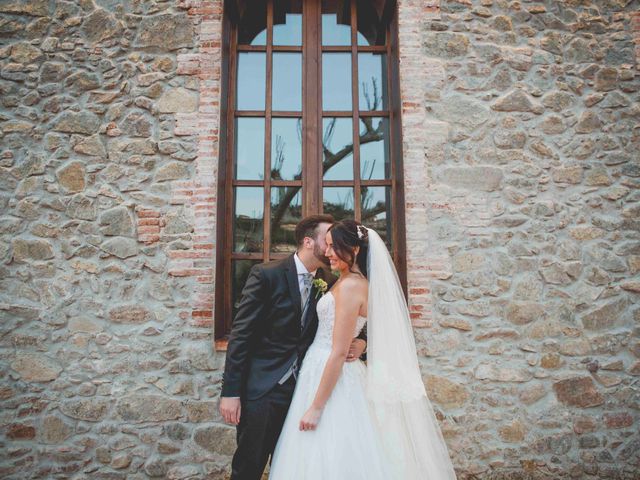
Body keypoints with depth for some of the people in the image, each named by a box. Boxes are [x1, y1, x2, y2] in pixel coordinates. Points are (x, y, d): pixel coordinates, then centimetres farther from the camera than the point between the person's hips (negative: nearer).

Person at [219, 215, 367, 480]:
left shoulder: (330, 282, 2)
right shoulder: (266, 274, -11)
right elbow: (240, 335, -11)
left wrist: (361, 341, -9)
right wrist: (230, 392, -13)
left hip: (304, 390, 4)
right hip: (262, 389, -4)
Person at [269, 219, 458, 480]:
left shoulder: (349, 286, -19)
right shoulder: (349, 282, 10)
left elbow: (339, 353, -21)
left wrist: (316, 407, -19)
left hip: (331, 380, -9)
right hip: (321, 372, 9)